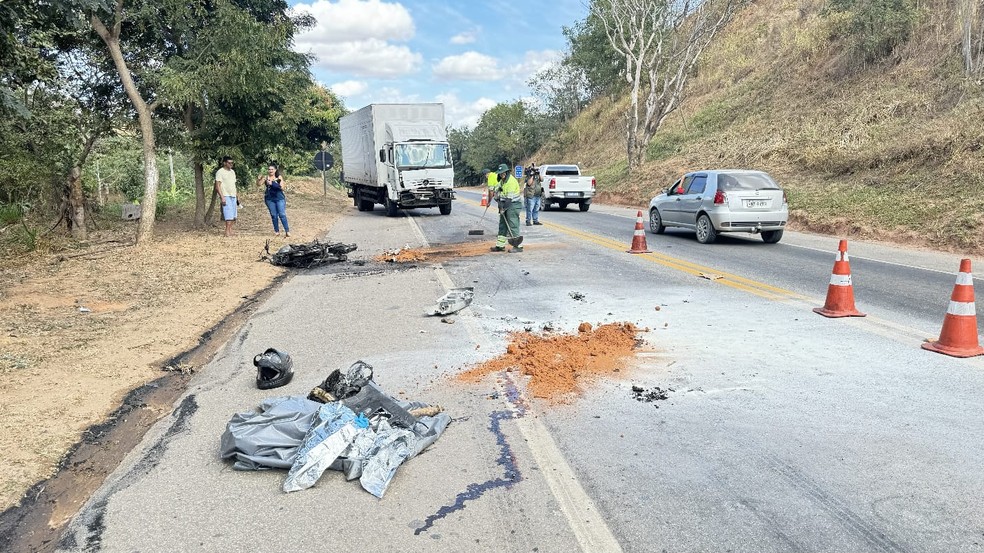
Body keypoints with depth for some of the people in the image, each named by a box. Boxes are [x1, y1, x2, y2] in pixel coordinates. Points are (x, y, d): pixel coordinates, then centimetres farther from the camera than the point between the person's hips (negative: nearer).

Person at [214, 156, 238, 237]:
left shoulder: (232, 172, 17)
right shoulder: (220, 172, -6)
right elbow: (217, 186, -11)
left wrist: (237, 196, 19)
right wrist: (222, 197, -19)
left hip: (233, 196, 8)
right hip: (226, 196, -8)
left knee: (234, 215, 6)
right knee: (229, 215, -13)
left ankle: (230, 229, 13)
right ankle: (227, 231, -12)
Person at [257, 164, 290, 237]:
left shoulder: (279, 177, 0)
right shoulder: (266, 177, 3)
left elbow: (282, 187, -9)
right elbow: (258, 184, -3)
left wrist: (272, 183, -18)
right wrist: (259, 179, -22)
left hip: (279, 198, -2)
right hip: (270, 199, 2)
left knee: (282, 214, -8)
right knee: (274, 215, 5)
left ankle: (287, 231, -6)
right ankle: (276, 231, 14)